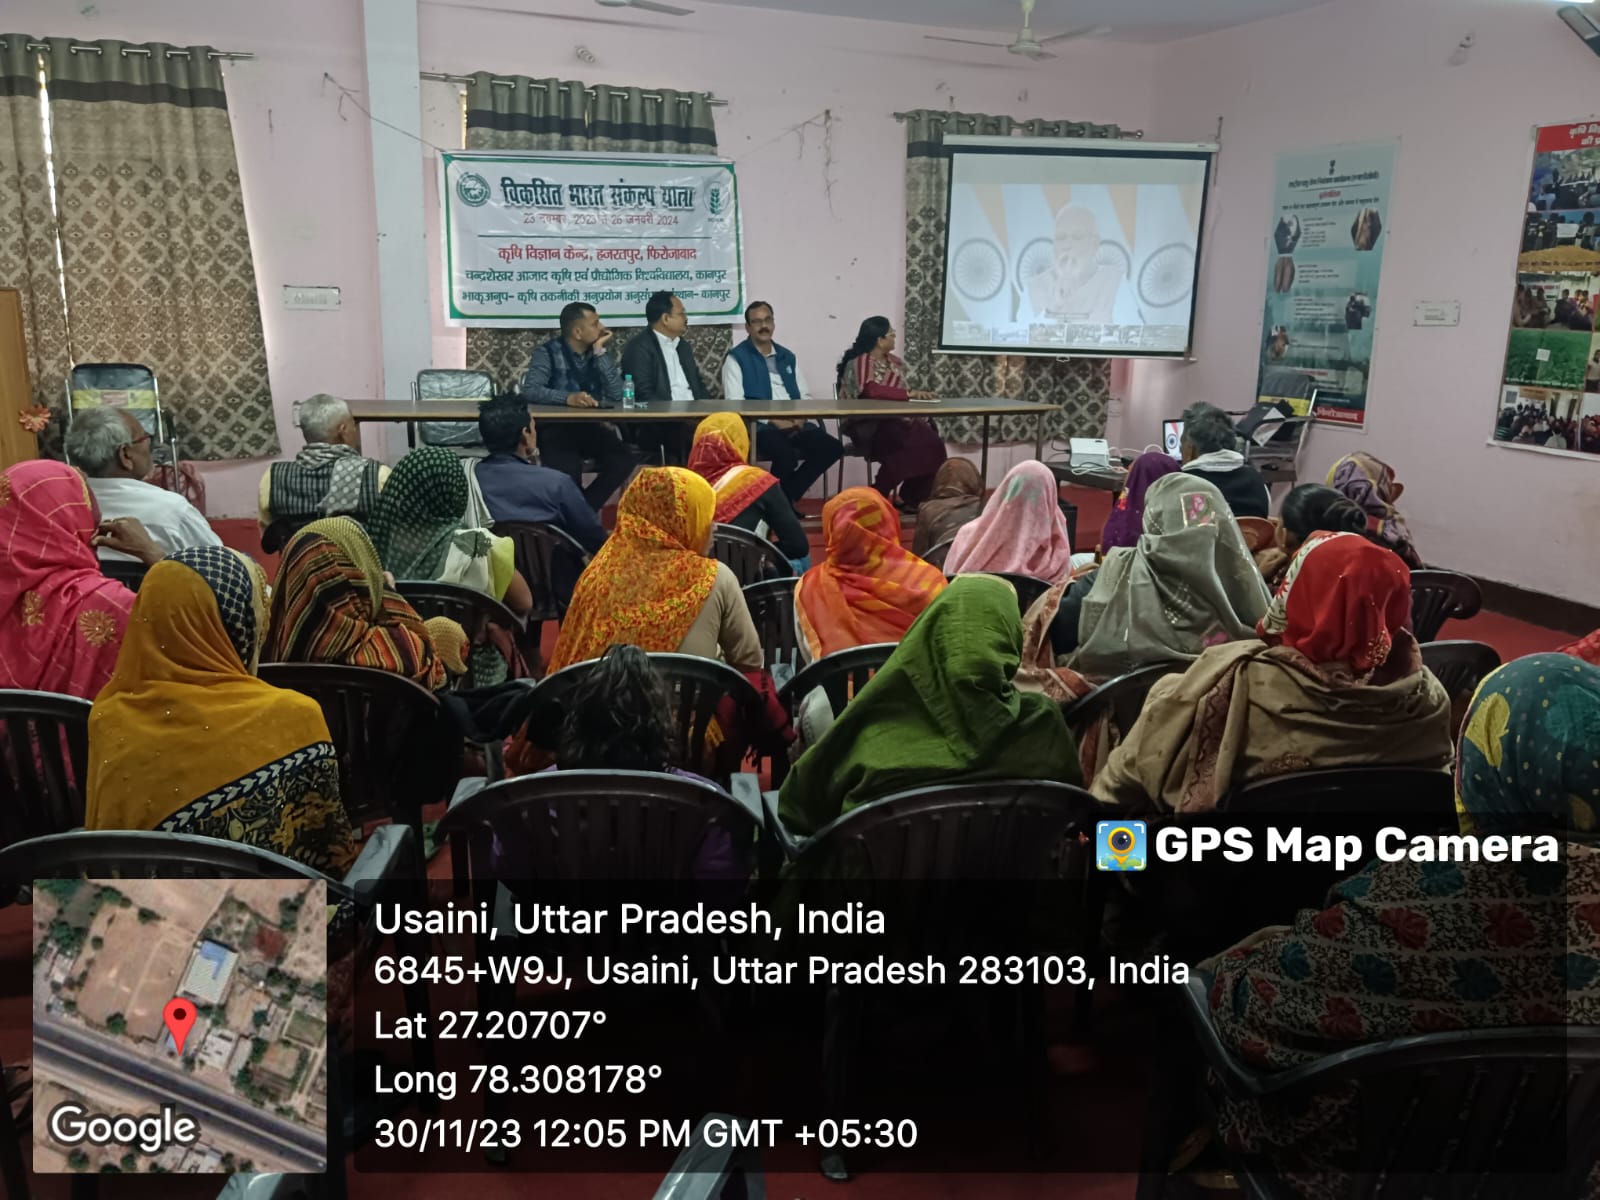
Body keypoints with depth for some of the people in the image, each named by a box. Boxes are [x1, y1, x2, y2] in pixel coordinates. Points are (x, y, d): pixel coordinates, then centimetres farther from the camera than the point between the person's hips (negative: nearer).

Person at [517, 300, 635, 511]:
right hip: (555, 427, -4)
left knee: (623, 460, -24)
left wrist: (599, 352, -10)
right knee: (567, 469, -34)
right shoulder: (548, 352, -5)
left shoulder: (599, 351, 7)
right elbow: (529, 390, -21)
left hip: (590, 426, 4)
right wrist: (568, 398, -36)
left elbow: (616, 395, -6)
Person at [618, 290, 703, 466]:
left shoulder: (682, 345, 23)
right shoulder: (640, 348, -3)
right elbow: (643, 395, -13)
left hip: (691, 418, 7)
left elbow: (698, 385, 23)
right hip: (659, 425, -7)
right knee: (697, 435, -33)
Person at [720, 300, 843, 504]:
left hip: (795, 425, 6)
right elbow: (735, 403, -9)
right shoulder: (736, 358, 2)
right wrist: (773, 420, -17)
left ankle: (786, 497, -3)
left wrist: (802, 417, -6)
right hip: (760, 427, -6)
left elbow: (805, 395, 18)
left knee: (832, 447, -16)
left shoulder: (788, 357, 20)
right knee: (787, 455, -35)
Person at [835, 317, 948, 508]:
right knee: (910, 442, -30)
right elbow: (871, 391, -26)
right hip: (866, 425, -7)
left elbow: (897, 397, 9)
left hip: (892, 421, 7)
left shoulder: (896, 363, 15)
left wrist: (914, 397, -13)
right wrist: (909, 394, -26)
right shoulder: (859, 363, -9)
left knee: (929, 439, -20)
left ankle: (913, 497, -7)